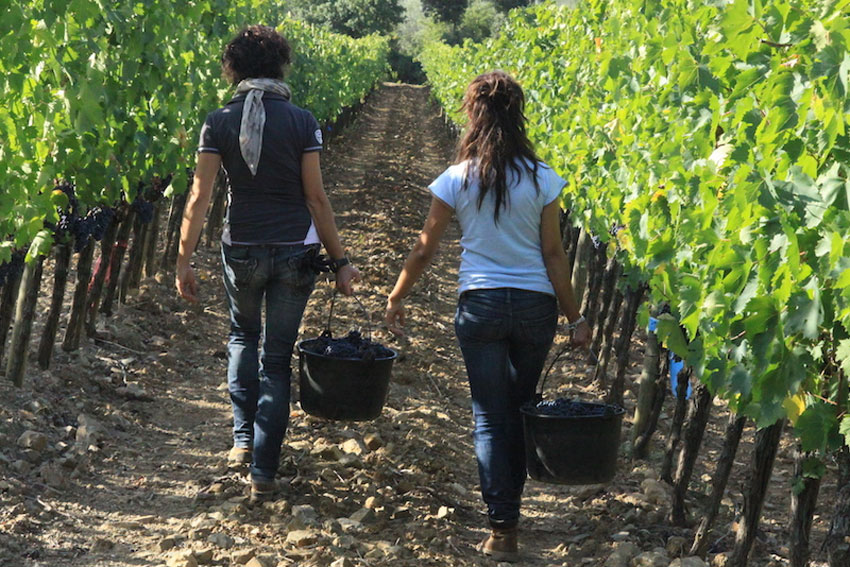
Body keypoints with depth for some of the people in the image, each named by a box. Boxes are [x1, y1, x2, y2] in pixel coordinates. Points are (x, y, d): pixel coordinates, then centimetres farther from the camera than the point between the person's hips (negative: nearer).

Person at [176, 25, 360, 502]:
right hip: (295, 252, -1)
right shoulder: (302, 122, -6)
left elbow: (200, 198, -6)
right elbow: (316, 198, -7)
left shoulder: (219, 123, -4)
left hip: (242, 251, 1)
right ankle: (263, 473, 6)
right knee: (278, 357, 7)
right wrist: (340, 260, -1)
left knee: (243, 335, 29)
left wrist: (184, 261, -1)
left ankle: (245, 438, 24)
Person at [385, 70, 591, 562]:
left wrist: (397, 298, 15)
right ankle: (511, 502, 33)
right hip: (535, 305, 1)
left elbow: (425, 249, 0)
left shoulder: (457, 180, -6)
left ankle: (503, 527, -1)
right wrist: (575, 317, 4)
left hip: (480, 304, -1)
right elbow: (554, 254, -3)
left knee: (491, 415, 5)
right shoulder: (542, 180, -5)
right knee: (521, 407, 20)